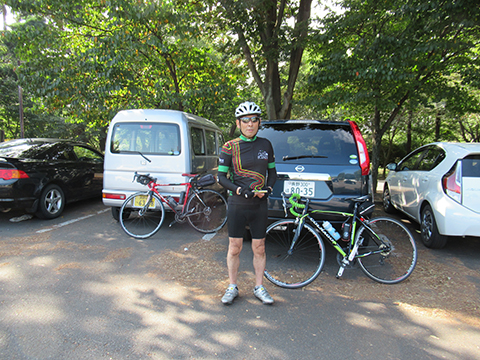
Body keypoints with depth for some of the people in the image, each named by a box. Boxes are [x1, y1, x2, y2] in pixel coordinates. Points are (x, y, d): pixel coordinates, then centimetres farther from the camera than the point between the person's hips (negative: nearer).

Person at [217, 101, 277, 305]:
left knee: (259, 248, 9)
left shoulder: (265, 145, 6)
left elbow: (272, 172, 13)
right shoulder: (230, 147, -3)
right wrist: (239, 190, -17)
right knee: (235, 247, 7)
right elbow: (221, 177, -1)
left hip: (259, 205, 2)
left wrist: (268, 188, -6)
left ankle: (259, 287, 27)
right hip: (237, 205, -2)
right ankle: (232, 287, 25)